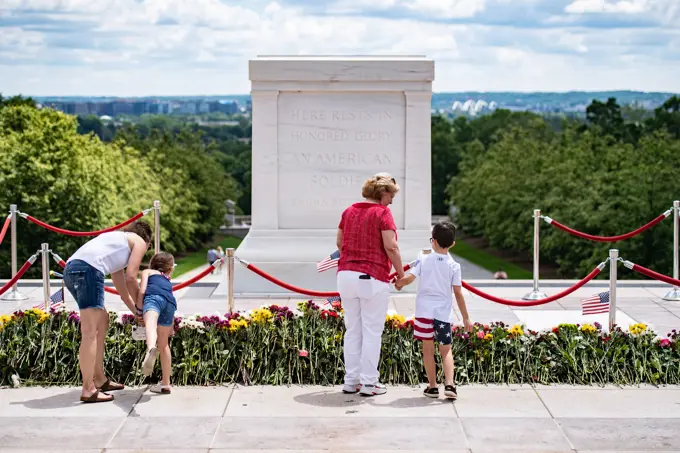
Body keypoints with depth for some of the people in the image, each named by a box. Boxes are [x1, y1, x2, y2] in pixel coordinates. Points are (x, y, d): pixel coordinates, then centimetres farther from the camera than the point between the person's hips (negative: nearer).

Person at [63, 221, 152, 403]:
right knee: (90, 331, -9)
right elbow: (131, 278, 5)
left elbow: (123, 290, 40)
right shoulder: (139, 242, 16)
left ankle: (100, 380, 26)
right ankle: (88, 390, -12)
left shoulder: (118, 241, 38)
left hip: (71, 269, 9)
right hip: (88, 268, -9)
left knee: (102, 321, 21)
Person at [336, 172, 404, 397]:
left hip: (346, 275, 6)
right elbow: (391, 246, -15)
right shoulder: (382, 213, -9)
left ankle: (351, 380, 15)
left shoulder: (349, 211, 11)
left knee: (352, 330, 12)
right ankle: (368, 382, 3)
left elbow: (339, 242, 16)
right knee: (372, 332, 1)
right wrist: (401, 273, -5)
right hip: (373, 278, -6)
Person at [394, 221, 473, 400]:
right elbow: (458, 293, -2)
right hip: (443, 312, 0)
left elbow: (409, 278, -12)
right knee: (446, 350, 9)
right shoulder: (454, 266, -2)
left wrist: (399, 283, 11)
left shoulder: (424, 259, -3)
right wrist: (466, 318, 3)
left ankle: (433, 386, 13)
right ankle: (449, 384, -7)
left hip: (424, 310, 0)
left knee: (428, 349, 10)